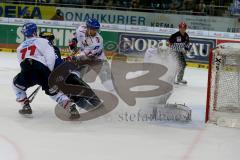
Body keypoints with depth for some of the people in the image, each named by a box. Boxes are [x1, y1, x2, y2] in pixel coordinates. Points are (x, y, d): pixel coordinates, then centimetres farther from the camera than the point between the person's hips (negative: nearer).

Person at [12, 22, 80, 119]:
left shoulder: (20, 47, 27)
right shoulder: (42, 41, 13)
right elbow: (50, 56, -2)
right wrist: (50, 72, 7)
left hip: (26, 73, 2)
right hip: (43, 72, -2)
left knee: (17, 84, 33)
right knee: (54, 91, 13)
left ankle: (26, 106, 23)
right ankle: (71, 109, -6)